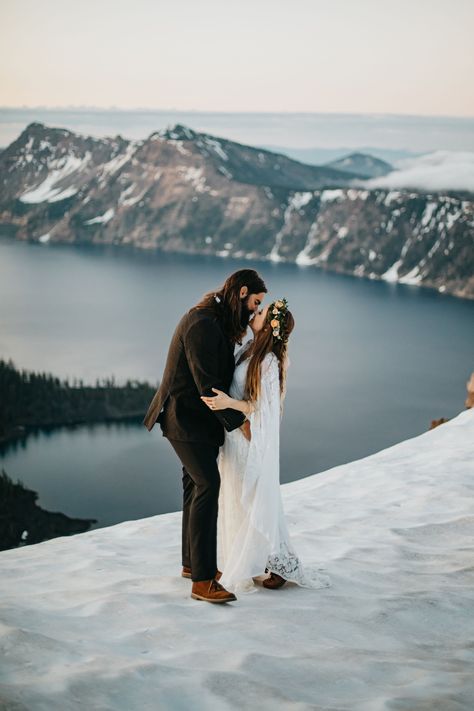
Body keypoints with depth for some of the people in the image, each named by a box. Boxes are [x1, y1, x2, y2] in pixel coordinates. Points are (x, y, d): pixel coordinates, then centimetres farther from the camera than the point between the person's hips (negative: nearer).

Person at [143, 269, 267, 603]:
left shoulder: (218, 322, 12)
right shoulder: (202, 324, -22)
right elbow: (208, 383, -24)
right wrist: (239, 421, -18)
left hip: (200, 418, 11)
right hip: (187, 418, -11)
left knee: (197, 485, 17)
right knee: (208, 485, -18)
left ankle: (193, 562, 30)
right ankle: (203, 580, -20)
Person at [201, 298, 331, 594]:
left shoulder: (268, 362, -20)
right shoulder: (250, 349, 5)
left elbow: (264, 409, -21)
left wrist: (229, 403, -31)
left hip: (252, 441, -8)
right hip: (237, 437, 8)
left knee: (255, 502, 1)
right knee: (236, 500, 14)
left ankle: (281, 564, 14)